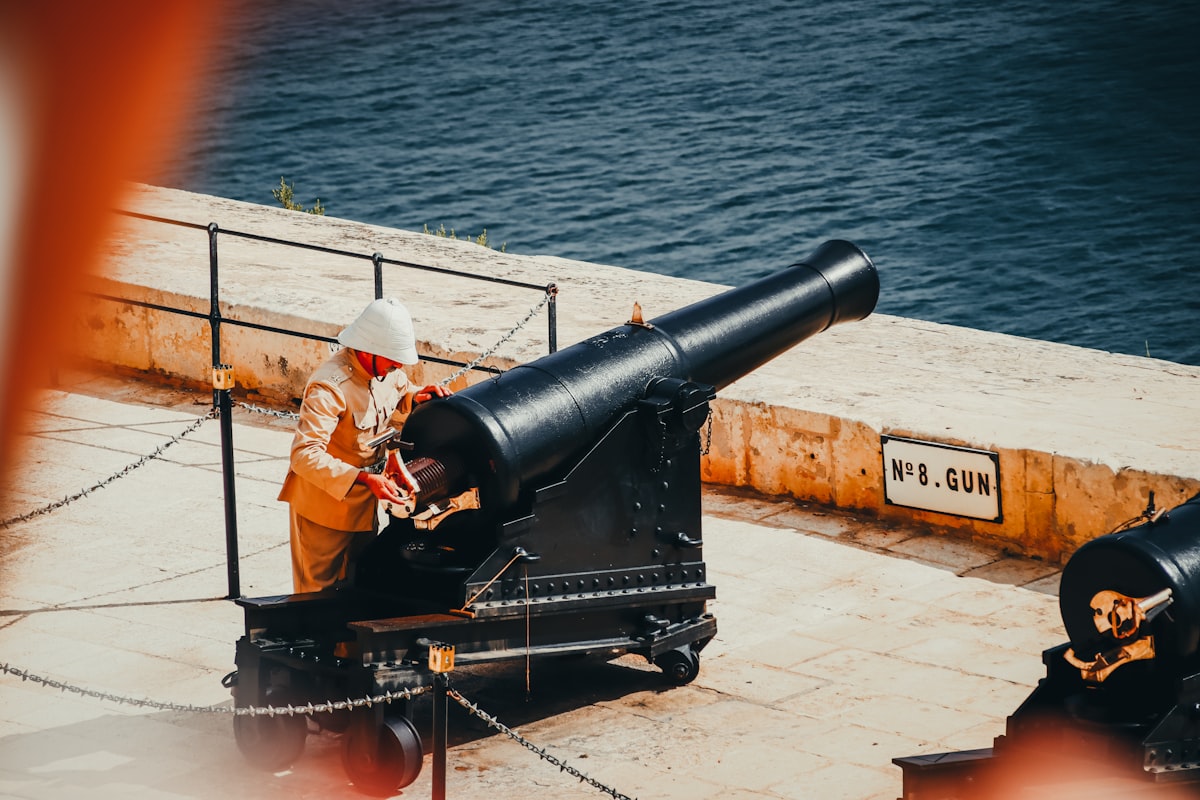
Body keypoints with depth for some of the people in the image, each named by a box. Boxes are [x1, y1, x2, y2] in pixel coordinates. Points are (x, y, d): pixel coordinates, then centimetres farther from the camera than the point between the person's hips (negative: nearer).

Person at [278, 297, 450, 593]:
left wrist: (416, 398, -7)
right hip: (324, 504, -8)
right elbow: (305, 454, -38)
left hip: (364, 502, 8)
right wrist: (364, 479, -46)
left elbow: (395, 410, 18)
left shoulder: (389, 371, -6)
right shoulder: (330, 386, -31)